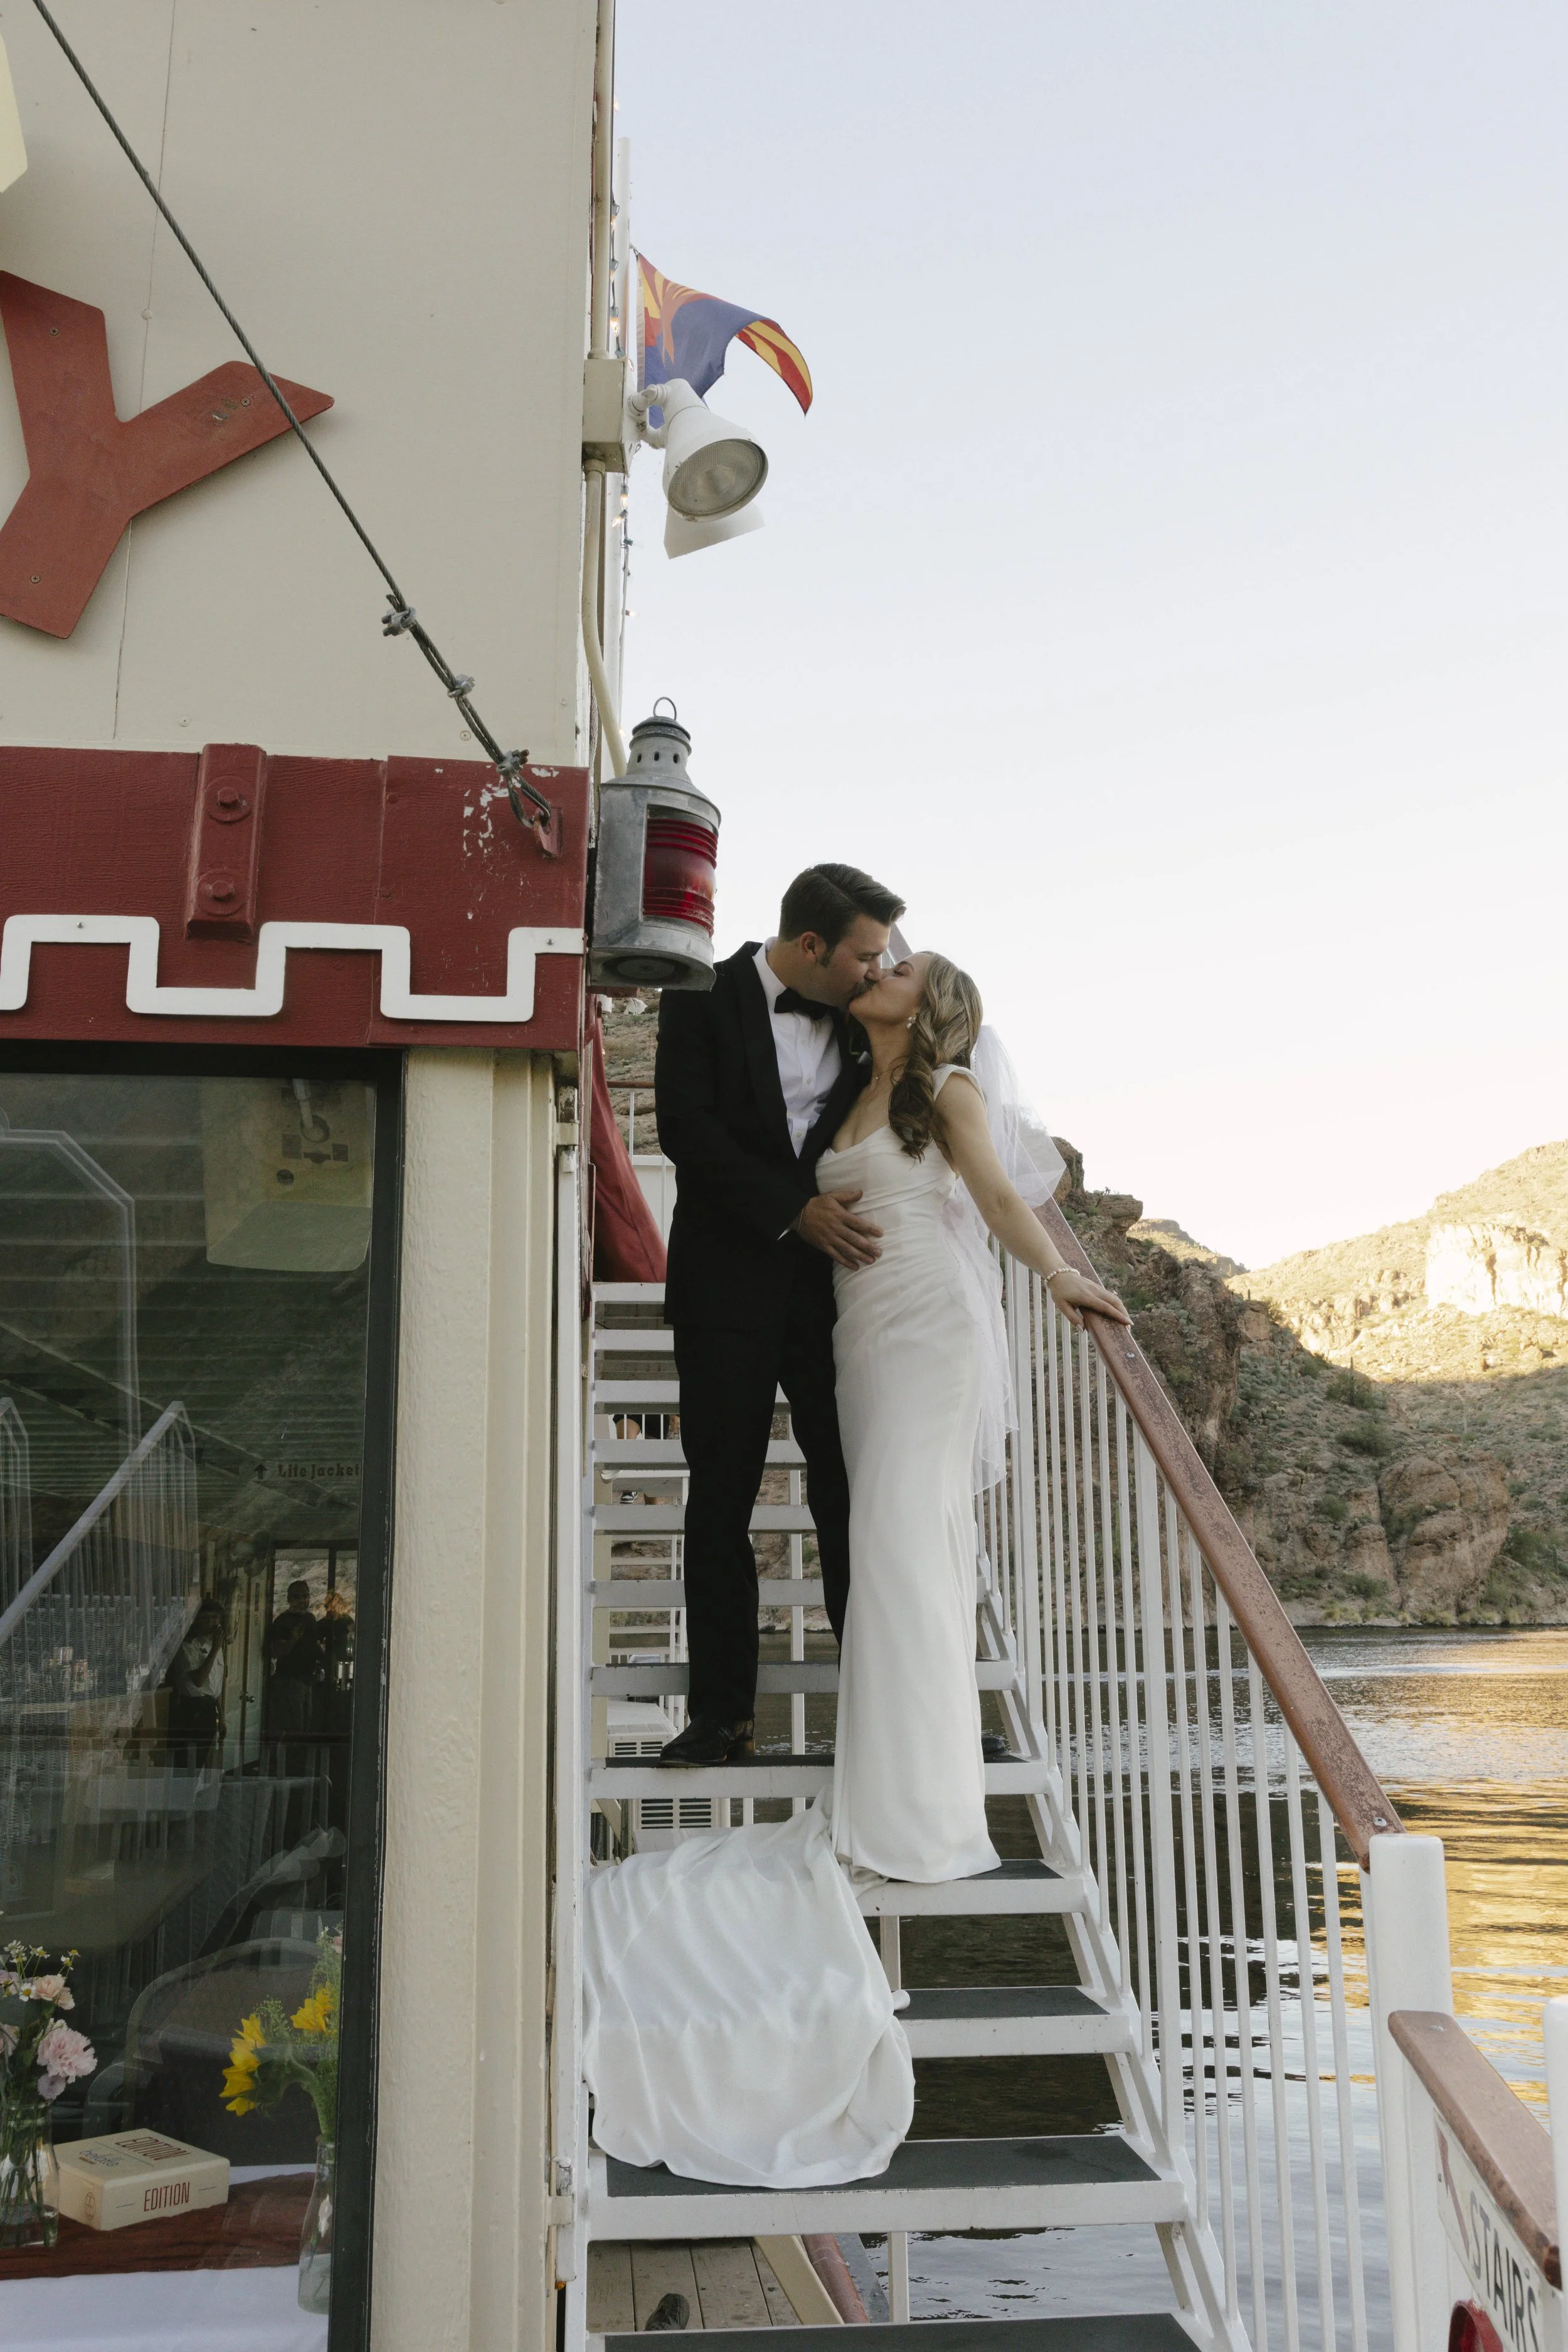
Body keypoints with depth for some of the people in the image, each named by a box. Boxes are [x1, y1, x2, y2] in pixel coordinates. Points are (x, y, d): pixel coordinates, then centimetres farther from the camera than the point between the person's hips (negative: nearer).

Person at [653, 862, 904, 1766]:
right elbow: (688, 1127, -13)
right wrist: (794, 1210, -17)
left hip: (834, 1279, 3)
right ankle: (722, 1712, 10)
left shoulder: (859, 1016, 8)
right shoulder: (705, 999, -3)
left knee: (852, 1487, 1)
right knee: (722, 1498, 3)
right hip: (731, 1283, -3)